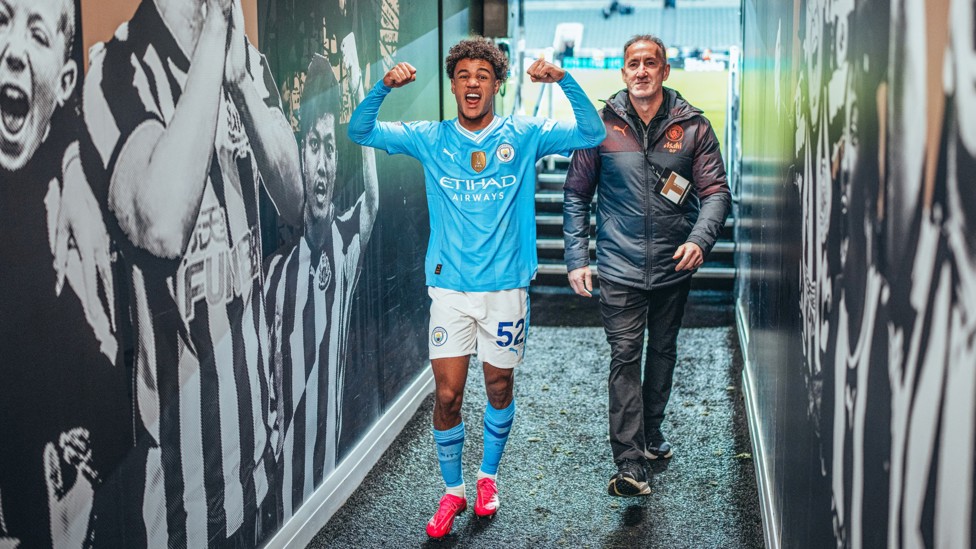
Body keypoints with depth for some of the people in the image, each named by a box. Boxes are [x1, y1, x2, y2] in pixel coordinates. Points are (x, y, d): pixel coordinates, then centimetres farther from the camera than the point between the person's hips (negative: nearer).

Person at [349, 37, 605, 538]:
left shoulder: (524, 135, -1)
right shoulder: (431, 140, 1)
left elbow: (592, 134, -8)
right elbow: (360, 131, 0)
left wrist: (564, 80, -23)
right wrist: (384, 87, -19)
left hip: (505, 285, 0)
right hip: (449, 286, 0)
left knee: (499, 386, 12)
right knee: (447, 395, 0)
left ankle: (488, 476, 35)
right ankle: (452, 492, 19)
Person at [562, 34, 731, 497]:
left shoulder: (692, 125, -1)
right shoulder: (602, 125, -2)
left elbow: (716, 191, -2)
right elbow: (576, 195, 3)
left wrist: (700, 238, -20)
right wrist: (576, 258, -3)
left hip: (673, 266, 3)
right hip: (620, 267, -2)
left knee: (663, 350, 17)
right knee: (625, 356, -9)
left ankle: (651, 432, 37)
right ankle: (629, 464, -11)